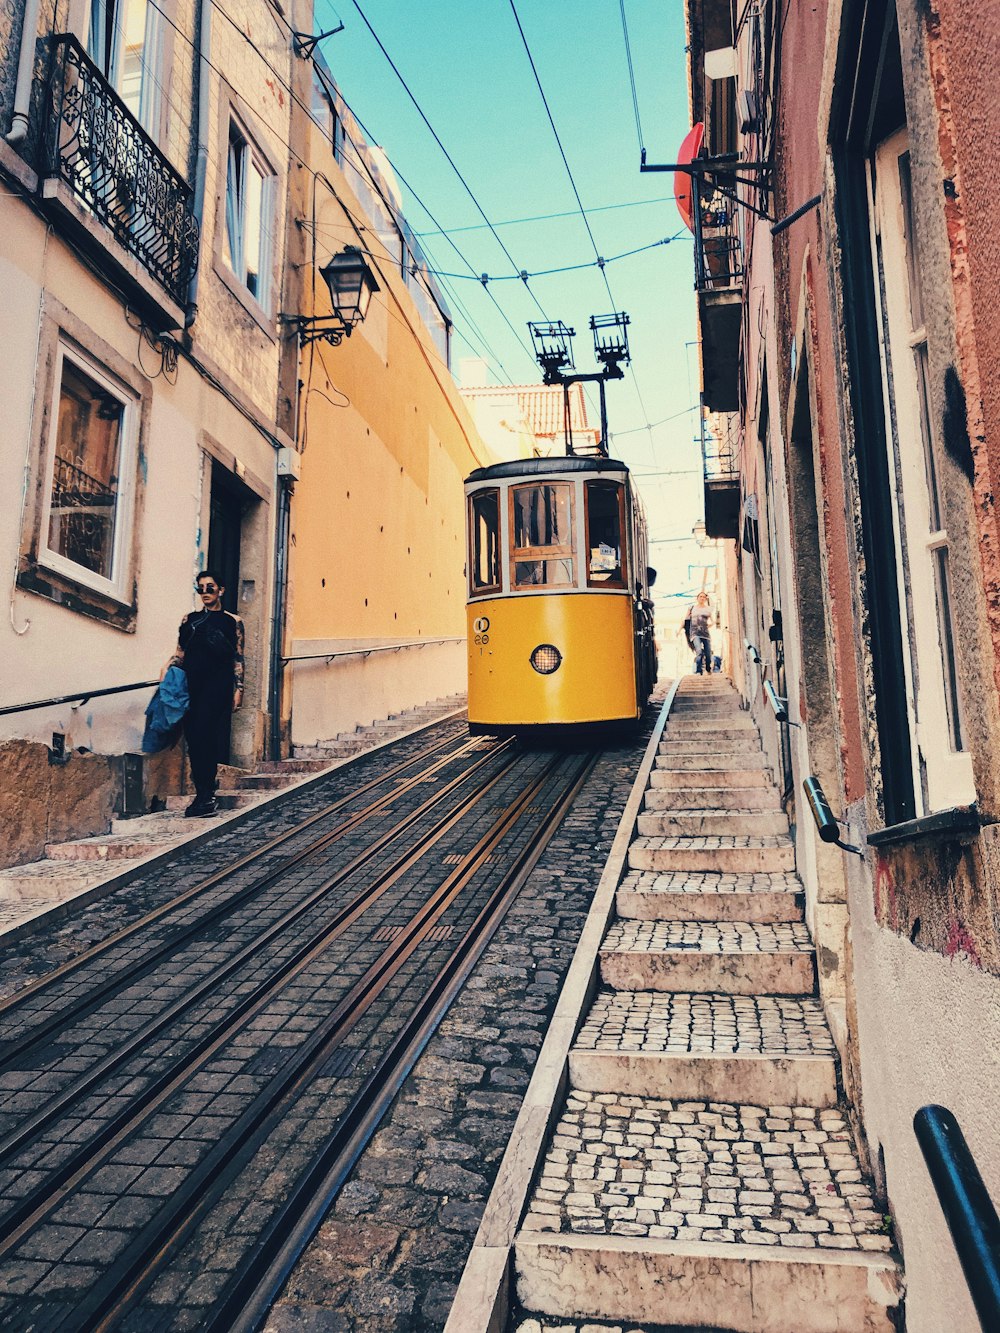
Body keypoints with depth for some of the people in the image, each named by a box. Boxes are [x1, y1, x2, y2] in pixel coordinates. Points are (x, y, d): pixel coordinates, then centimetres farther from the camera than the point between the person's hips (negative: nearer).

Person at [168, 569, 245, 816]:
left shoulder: (232, 621, 7)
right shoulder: (189, 619, 16)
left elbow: (238, 659, 5)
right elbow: (180, 653, 15)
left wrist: (239, 688, -2)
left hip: (217, 684, -4)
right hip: (192, 683, 4)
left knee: (203, 735, -14)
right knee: (193, 737, 0)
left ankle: (205, 796, -11)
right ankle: (204, 795, 7)